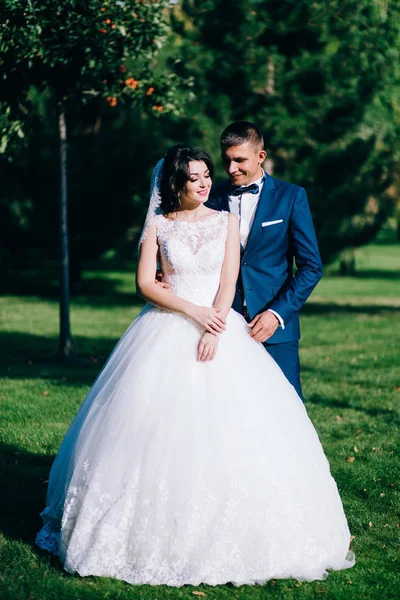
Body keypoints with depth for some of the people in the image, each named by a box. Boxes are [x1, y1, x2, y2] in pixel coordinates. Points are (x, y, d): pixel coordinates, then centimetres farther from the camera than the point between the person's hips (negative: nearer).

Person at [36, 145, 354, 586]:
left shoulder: (225, 221, 7)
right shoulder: (158, 226, 5)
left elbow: (229, 280, -1)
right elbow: (145, 284, -2)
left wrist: (213, 328, -14)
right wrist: (192, 311, -13)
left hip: (219, 326, 1)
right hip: (166, 331, -1)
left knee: (227, 428, -8)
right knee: (158, 428, -6)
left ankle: (225, 537, 1)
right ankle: (156, 533, 4)